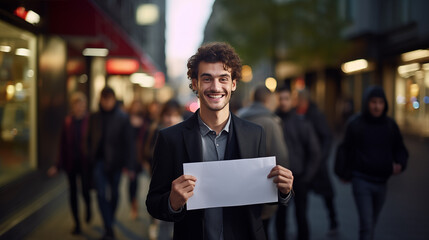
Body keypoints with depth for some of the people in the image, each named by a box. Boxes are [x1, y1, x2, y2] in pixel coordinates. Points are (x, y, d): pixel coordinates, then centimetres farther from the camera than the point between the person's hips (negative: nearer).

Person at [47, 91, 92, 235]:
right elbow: (63, 145, 5)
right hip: (71, 163, 3)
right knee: (73, 193, 8)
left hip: (85, 162, -3)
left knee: (85, 191, -7)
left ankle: (88, 207, 30)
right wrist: (58, 166, 3)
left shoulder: (90, 120, -7)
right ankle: (77, 223, 21)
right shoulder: (68, 122, 3)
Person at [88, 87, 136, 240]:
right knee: (101, 194, -8)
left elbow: (129, 143, -6)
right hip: (100, 161, 1)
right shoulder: (94, 118, 2)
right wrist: (90, 159, 2)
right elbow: (90, 140, 7)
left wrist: (130, 166, -10)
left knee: (114, 193, 14)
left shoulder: (122, 118, -6)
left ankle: (110, 220, 39)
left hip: (115, 162, -1)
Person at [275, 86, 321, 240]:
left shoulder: (302, 124, 0)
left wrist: (307, 177, -3)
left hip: (299, 179, 0)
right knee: (280, 217, 8)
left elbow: (314, 152, 3)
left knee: (301, 217, 7)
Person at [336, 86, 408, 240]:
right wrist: (344, 173, 9)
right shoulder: (355, 124, -4)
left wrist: (400, 165, -10)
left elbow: (400, 150, 10)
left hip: (381, 182, 4)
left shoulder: (390, 125, 5)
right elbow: (346, 150, 5)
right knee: (366, 225, -11)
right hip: (361, 180, -4)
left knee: (372, 223, 16)